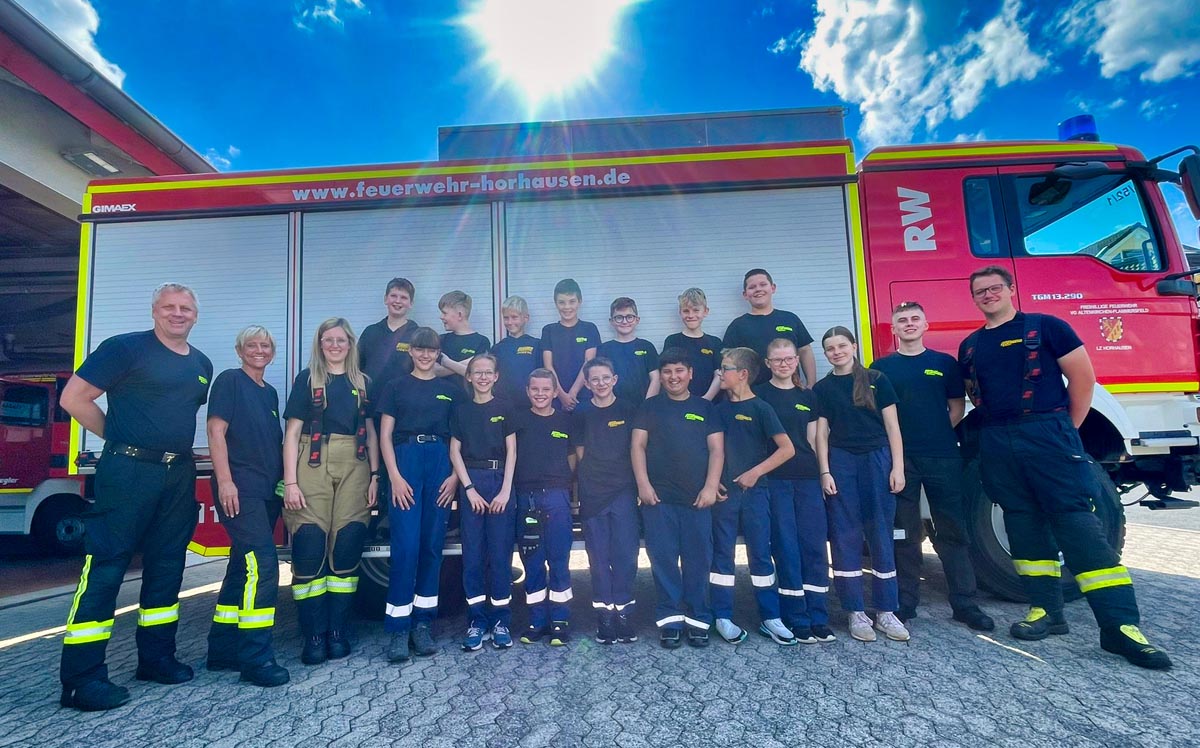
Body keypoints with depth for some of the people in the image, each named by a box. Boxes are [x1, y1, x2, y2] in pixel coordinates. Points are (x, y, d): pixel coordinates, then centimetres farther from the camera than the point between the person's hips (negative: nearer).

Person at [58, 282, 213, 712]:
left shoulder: (202, 365, 13)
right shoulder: (125, 348, -5)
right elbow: (73, 397, -6)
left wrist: (177, 446, 14)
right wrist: (121, 437, -1)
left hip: (179, 475, 7)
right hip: (128, 471, -6)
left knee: (167, 565, 11)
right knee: (105, 567, -4)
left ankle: (156, 657, 23)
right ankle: (81, 677, 3)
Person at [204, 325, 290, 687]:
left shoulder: (270, 393, 19)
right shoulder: (229, 380, -1)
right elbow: (216, 430, -9)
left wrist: (284, 483, 15)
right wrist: (225, 481, -17)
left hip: (267, 491, 8)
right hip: (240, 489, -8)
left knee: (244, 567, 11)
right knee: (262, 562, -16)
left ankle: (223, 650, 21)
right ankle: (256, 657, -12)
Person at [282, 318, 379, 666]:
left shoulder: (362, 382, 15)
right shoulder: (307, 379, 8)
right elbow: (292, 432, 2)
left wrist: (374, 475, 6)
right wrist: (290, 482, -6)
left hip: (354, 468, 2)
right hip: (314, 466, -2)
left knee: (347, 549, 0)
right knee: (310, 550, -6)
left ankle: (337, 631, 11)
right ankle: (313, 636, 4)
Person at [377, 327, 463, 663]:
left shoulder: (452, 390, 12)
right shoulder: (396, 387, 9)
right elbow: (385, 436, 4)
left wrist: (455, 475, -2)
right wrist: (395, 477, -7)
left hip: (440, 464, 2)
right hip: (405, 461, -2)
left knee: (433, 545, 4)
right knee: (405, 546, -8)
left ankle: (424, 623, 14)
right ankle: (399, 628, 0)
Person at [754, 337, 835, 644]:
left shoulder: (807, 396, 14)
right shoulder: (759, 395, 2)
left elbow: (812, 439, 15)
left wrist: (822, 474, 9)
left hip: (807, 479, 4)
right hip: (774, 479, -4)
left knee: (815, 546, 4)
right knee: (786, 548, -1)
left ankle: (818, 618, 14)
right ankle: (797, 620, 9)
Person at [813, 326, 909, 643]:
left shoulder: (876, 380, 4)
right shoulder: (822, 389, 7)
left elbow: (892, 426, 3)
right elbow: (821, 433, 5)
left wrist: (898, 467, -3)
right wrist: (825, 472, -3)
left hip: (877, 461, 0)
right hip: (841, 463, 1)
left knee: (881, 534, 3)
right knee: (845, 537, 2)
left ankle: (887, 611, 14)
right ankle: (856, 612, 12)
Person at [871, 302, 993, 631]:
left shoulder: (945, 363, 9)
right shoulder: (881, 367, 6)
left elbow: (957, 407, 11)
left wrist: (941, 436, 2)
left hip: (943, 457, 1)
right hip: (900, 459, 0)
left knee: (953, 531, 5)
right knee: (905, 534, 6)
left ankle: (965, 603, 15)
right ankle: (906, 602, 14)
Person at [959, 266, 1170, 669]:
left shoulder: (1046, 327, 0)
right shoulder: (970, 346, 13)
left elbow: (1083, 377, -1)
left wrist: (1066, 430, 1)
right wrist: (1001, 425, 14)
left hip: (1049, 435, -4)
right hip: (998, 446, 5)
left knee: (1079, 525, -8)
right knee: (1025, 527, 8)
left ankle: (1120, 624, -4)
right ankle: (1046, 610, 18)